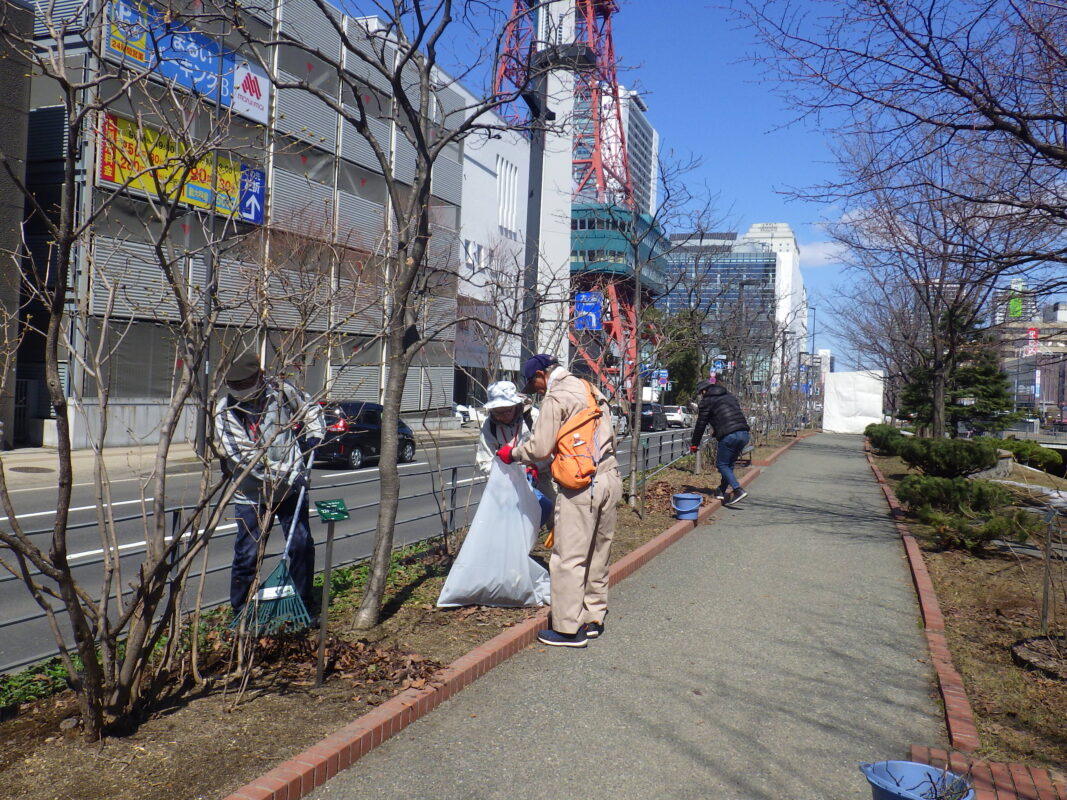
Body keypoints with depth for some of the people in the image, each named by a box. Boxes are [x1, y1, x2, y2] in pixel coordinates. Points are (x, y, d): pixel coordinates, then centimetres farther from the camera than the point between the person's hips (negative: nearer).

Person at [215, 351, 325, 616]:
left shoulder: (281, 390, -4)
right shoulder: (226, 409, -12)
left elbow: (311, 410, 17)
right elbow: (239, 454, -17)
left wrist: (313, 437, 3)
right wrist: (281, 476, -21)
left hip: (292, 485, 2)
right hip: (252, 492, -2)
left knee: (302, 544, 7)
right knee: (248, 553, 0)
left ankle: (303, 604, 24)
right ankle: (241, 612, 17)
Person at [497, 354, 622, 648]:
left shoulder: (556, 397, -7)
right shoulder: (591, 390, 18)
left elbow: (540, 447, -11)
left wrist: (512, 453, 8)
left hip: (580, 486, -9)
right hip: (610, 478, 9)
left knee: (569, 558, -1)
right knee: (598, 553, 16)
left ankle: (569, 629, 3)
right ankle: (593, 618, 26)